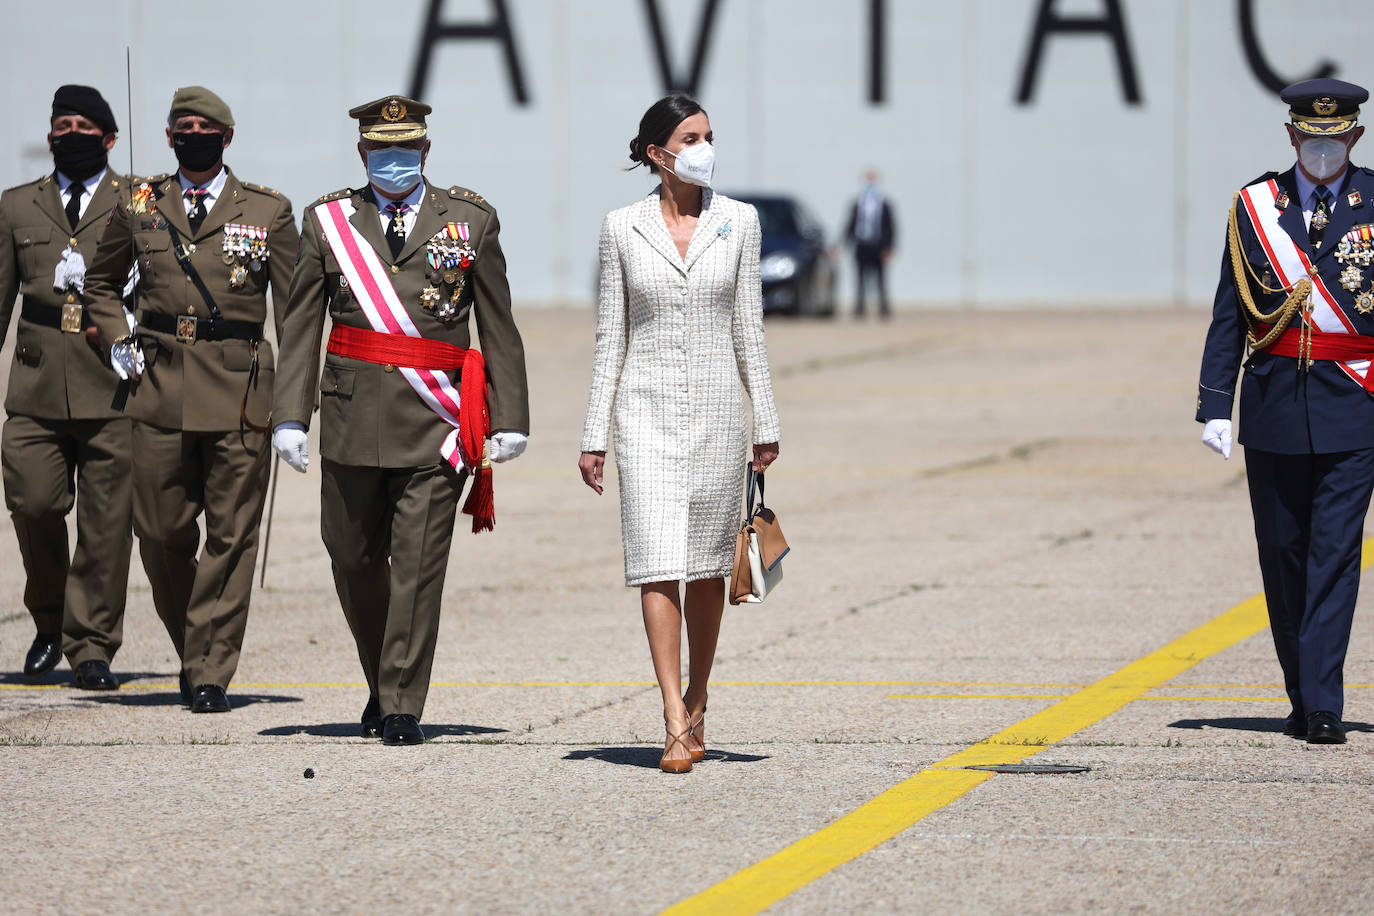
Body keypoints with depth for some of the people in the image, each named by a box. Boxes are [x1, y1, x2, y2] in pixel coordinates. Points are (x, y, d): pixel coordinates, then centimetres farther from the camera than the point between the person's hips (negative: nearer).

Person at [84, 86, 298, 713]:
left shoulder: (268, 212, 5)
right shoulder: (139, 206, 10)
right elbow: (101, 282, 25)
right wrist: (117, 343, 9)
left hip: (239, 388, -2)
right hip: (160, 387, 2)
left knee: (230, 537, -4)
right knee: (160, 532, 3)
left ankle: (211, 674, 0)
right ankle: (193, 648, 23)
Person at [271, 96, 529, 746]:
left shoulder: (471, 220, 6)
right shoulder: (328, 221, 8)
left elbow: (498, 328, 7)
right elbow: (301, 326, 6)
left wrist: (510, 419, 2)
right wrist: (290, 415, -2)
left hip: (436, 423, -2)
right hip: (354, 420, 2)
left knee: (418, 568, -5)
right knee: (355, 562, 8)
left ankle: (403, 709, 0)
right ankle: (383, 685, 28)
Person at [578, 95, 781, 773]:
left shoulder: (738, 222, 4)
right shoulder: (623, 228, 2)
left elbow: (748, 328, 7)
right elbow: (611, 336, 4)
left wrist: (766, 423, 6)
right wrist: (594, 434, 2)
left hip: (715, 411, 2)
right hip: (647, 412, -2)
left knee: (707, 565, 8)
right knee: (658, 564, -10)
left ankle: (695, 703, 26)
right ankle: (676, 727, -12)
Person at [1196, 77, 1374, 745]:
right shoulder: (1254, 207, 6)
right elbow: (1229, 314, 7)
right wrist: (1215, 406, 0)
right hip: (1273, 409, 2)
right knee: (1282, 557, 8)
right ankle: (1302, 698, 21)